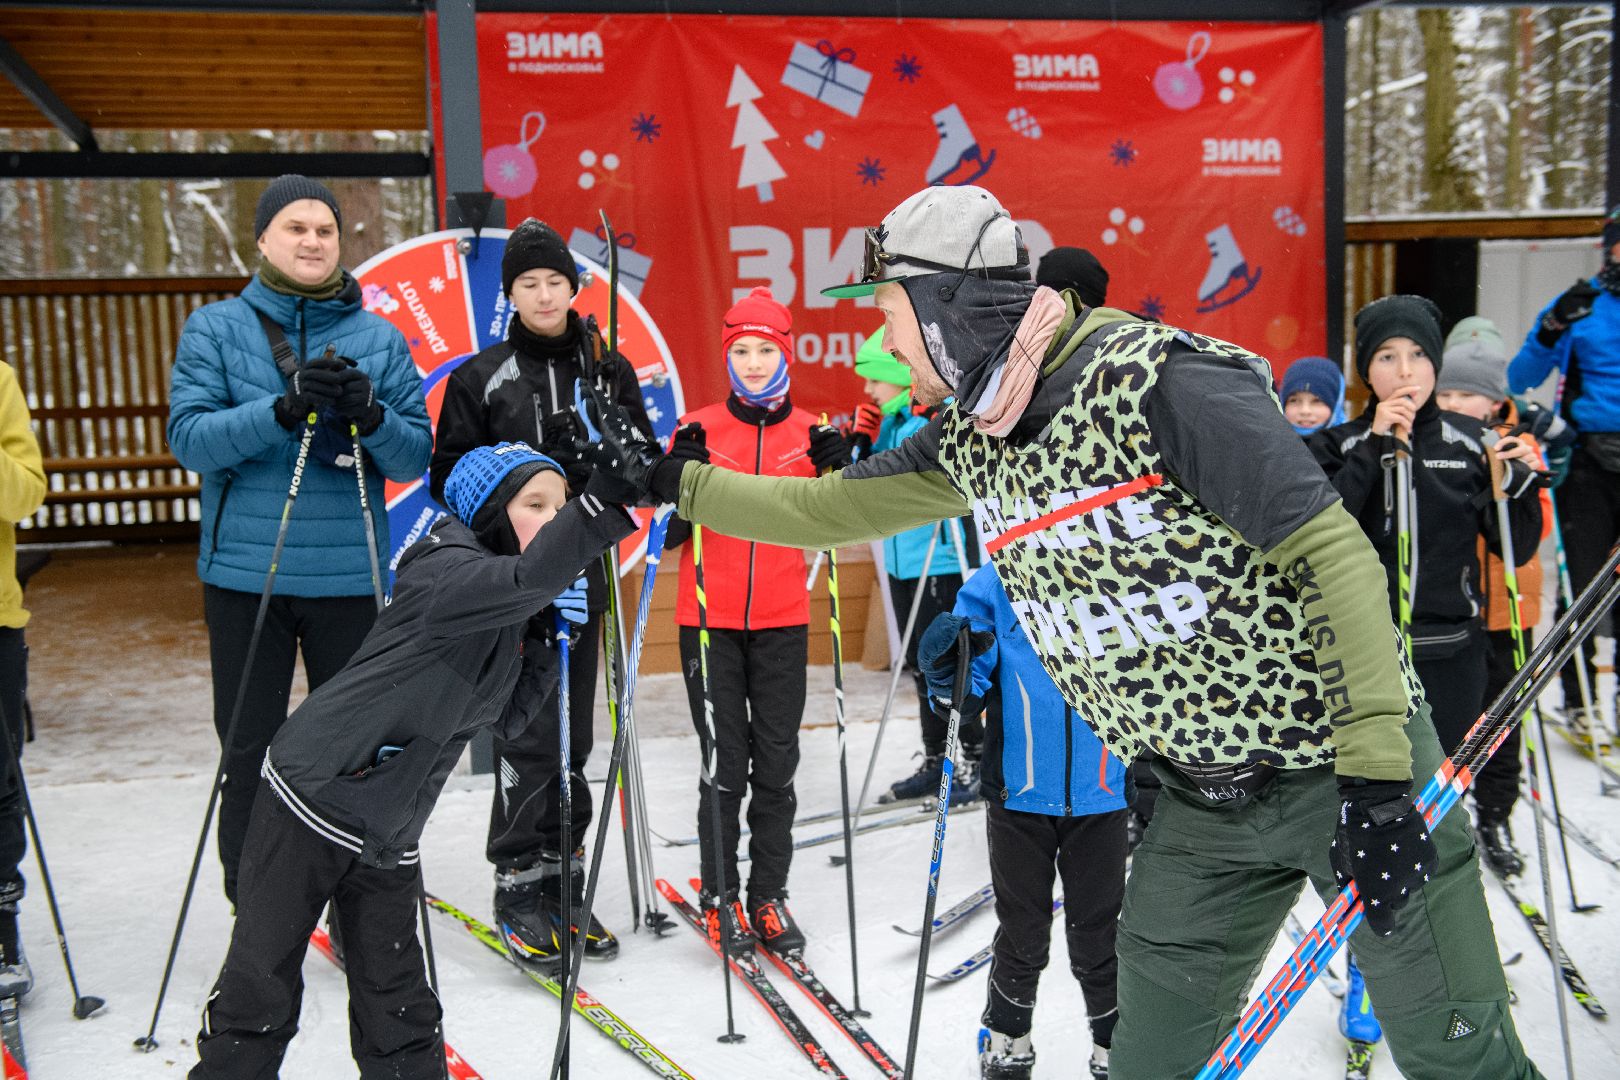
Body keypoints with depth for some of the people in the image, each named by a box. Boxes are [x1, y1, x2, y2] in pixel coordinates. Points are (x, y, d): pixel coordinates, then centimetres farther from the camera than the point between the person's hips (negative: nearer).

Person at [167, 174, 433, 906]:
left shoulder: (380, 338, 6)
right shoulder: (215, 329, 4)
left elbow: (415, 457, 1)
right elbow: (190, 437, -9)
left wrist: (370, 416, -19)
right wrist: (284, 410, -23)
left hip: (349, 576, 1)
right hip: (244, 573, -1)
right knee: (249, 750, 7)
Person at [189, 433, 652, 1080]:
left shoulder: (510, 617, 8)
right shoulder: (446, 573, -18)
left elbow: (507, 717, 8)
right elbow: (526, 578, -39)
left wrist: (547, 638, -4)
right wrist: (599, 505, -49)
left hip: (390, 838, 7)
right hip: (310, 803, -7)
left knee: (397, 1004, 11)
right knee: (260, 983, 6)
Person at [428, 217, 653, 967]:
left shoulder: (608, 369, 10)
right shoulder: (481, 377, 3)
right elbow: (449, 478, 2)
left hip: (581, 574, 3)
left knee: (573, 735, 8)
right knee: (528, 733, -8)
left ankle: (561, 882, 19)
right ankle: (519, 886, 3)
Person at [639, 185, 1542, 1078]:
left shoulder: (1157, 380, -23)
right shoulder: (966, 439, 1)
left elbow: (1333, 552, -23)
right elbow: (833, 510, 14)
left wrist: (1377, 775, -25)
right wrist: (680, 485, 14)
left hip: (1339, 762, -6)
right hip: (1202, 796, 6)